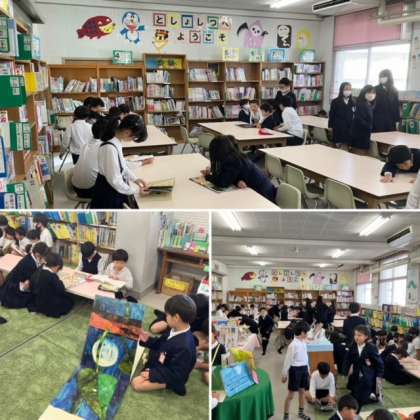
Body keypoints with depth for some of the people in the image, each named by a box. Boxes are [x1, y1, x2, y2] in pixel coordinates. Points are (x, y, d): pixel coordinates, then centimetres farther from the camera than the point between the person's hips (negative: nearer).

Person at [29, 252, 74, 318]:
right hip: (49, 306, -7)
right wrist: (60, 282, -5)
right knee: (69, 300, 12)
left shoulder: (38, 272, -3)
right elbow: (61, 290, -21)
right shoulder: (52, 276, -26)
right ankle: (54, 311, 6)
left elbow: (31, 286, 10)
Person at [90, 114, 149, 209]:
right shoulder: (110, 148, -31)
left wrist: (135, 179, 5)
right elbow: (114, 180, -27)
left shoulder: (116, 142, -3)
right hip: (107, 195, -9)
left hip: (114, 191, 9)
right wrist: (135, 190, -15)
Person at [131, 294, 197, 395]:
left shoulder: (184, 347, -38)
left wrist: (152, 374, -26)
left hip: (170, 377, -9)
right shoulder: (176, 331, -11)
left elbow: (176, 375, -29)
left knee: (136, 383, -19)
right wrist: (148, 340, -7)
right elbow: (161, 344, 9)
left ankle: (168, 385, -6)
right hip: (160, 363, 9)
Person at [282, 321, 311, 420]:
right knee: (291, 394, 2)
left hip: (304, 369, 7)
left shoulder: (303, 343, 3)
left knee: (302, 391, 19)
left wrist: (307, 369, 20)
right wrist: (284, 374, -11)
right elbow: (288, 360, -15)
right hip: (295, 369, -7)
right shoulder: (293, 345, -21)